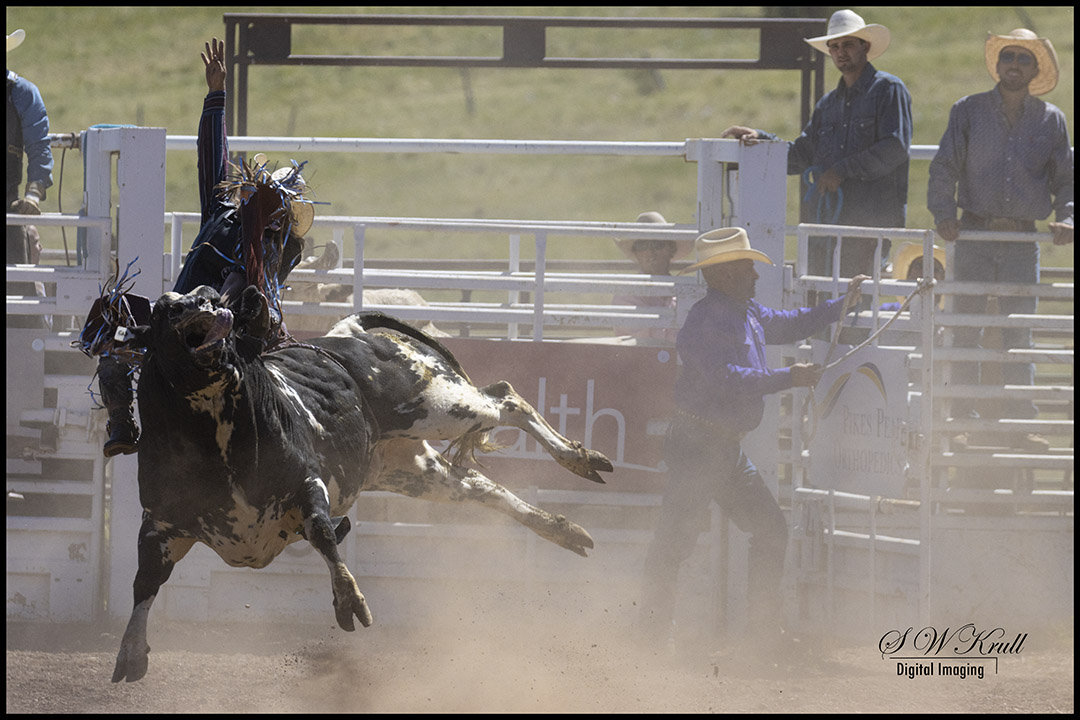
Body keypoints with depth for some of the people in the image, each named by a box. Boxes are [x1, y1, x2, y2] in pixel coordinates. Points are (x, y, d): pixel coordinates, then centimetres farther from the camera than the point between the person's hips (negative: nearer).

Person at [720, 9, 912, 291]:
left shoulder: (888, 90, 2)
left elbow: (894, 148, -11)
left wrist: (843, 170, -12)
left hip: (871, 215, -7)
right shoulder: (829, 103, 23)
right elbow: (799, 157, 24)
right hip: (825, 214, 7)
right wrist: (760, 139, 10)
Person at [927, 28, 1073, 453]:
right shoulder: (969, 111, 5)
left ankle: (1021, 423, 6)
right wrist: (943, 214, -12)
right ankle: (963, 423, 1)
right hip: (974, 235, -1)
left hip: (1023, 240, 1)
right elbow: (944, 168, 3)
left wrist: (1065, 218, -6)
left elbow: (1065, 178, 11)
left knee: (1018, 337, 3)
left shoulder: (1050, 120, 9)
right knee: (967, 332, -3)